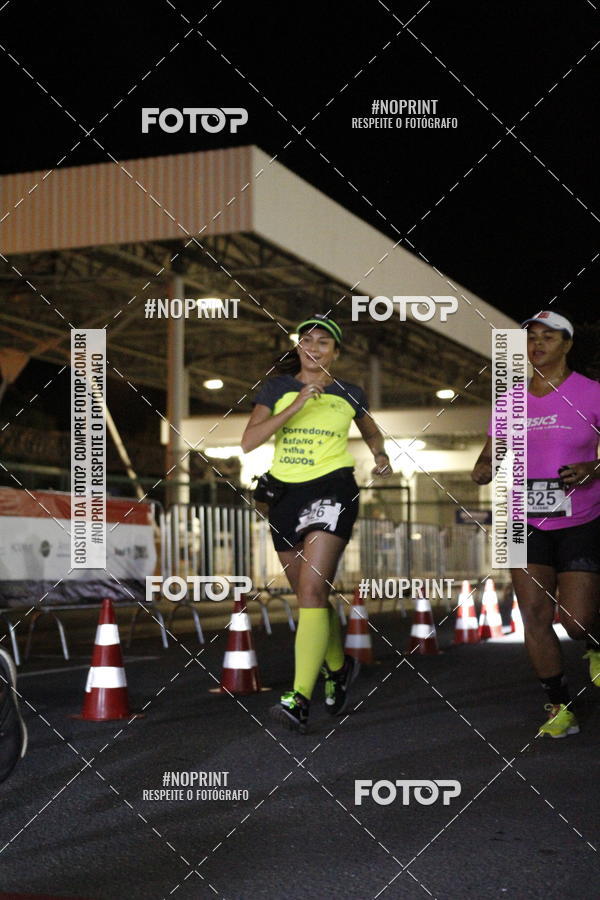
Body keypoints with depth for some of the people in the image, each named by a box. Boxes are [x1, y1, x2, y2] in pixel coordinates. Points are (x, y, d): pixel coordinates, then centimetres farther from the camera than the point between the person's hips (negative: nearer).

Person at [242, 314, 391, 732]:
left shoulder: (350, 394, 7)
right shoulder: (277, 387, 6)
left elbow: (372, 432, 27)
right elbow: (249, 442, -8)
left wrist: (381, 455, 5)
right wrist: (296, 405, -15)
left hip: (332, 491, -3)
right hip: (285, 494, 3)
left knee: (312, 591, -18)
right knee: (309, 597, 12)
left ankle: (300, 699, -23)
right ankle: (339, 666, 38)